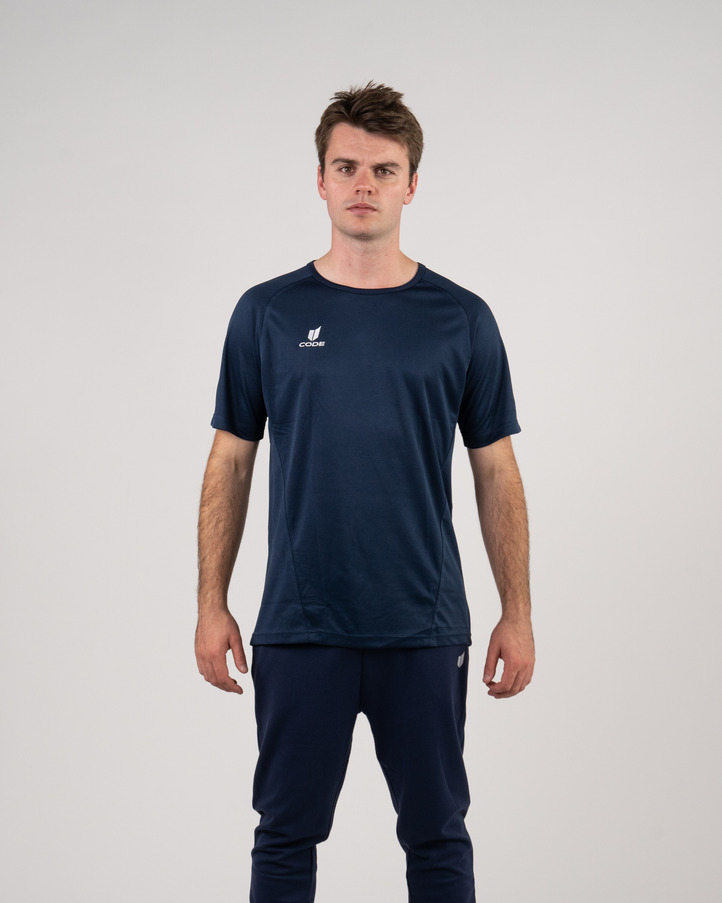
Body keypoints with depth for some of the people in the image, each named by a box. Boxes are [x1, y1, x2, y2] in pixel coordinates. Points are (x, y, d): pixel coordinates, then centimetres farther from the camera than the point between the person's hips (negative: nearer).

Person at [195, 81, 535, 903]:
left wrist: (517, 613, -1)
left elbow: (496, 473, 4)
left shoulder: (461, 320, 2)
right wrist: (212, 605, -1)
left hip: (423, 629, 0)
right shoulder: (268, 313, 2)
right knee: (287, 833, 7)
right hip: (299, 627, 0)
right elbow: (230, 465, 5)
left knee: (436, 834, 8)